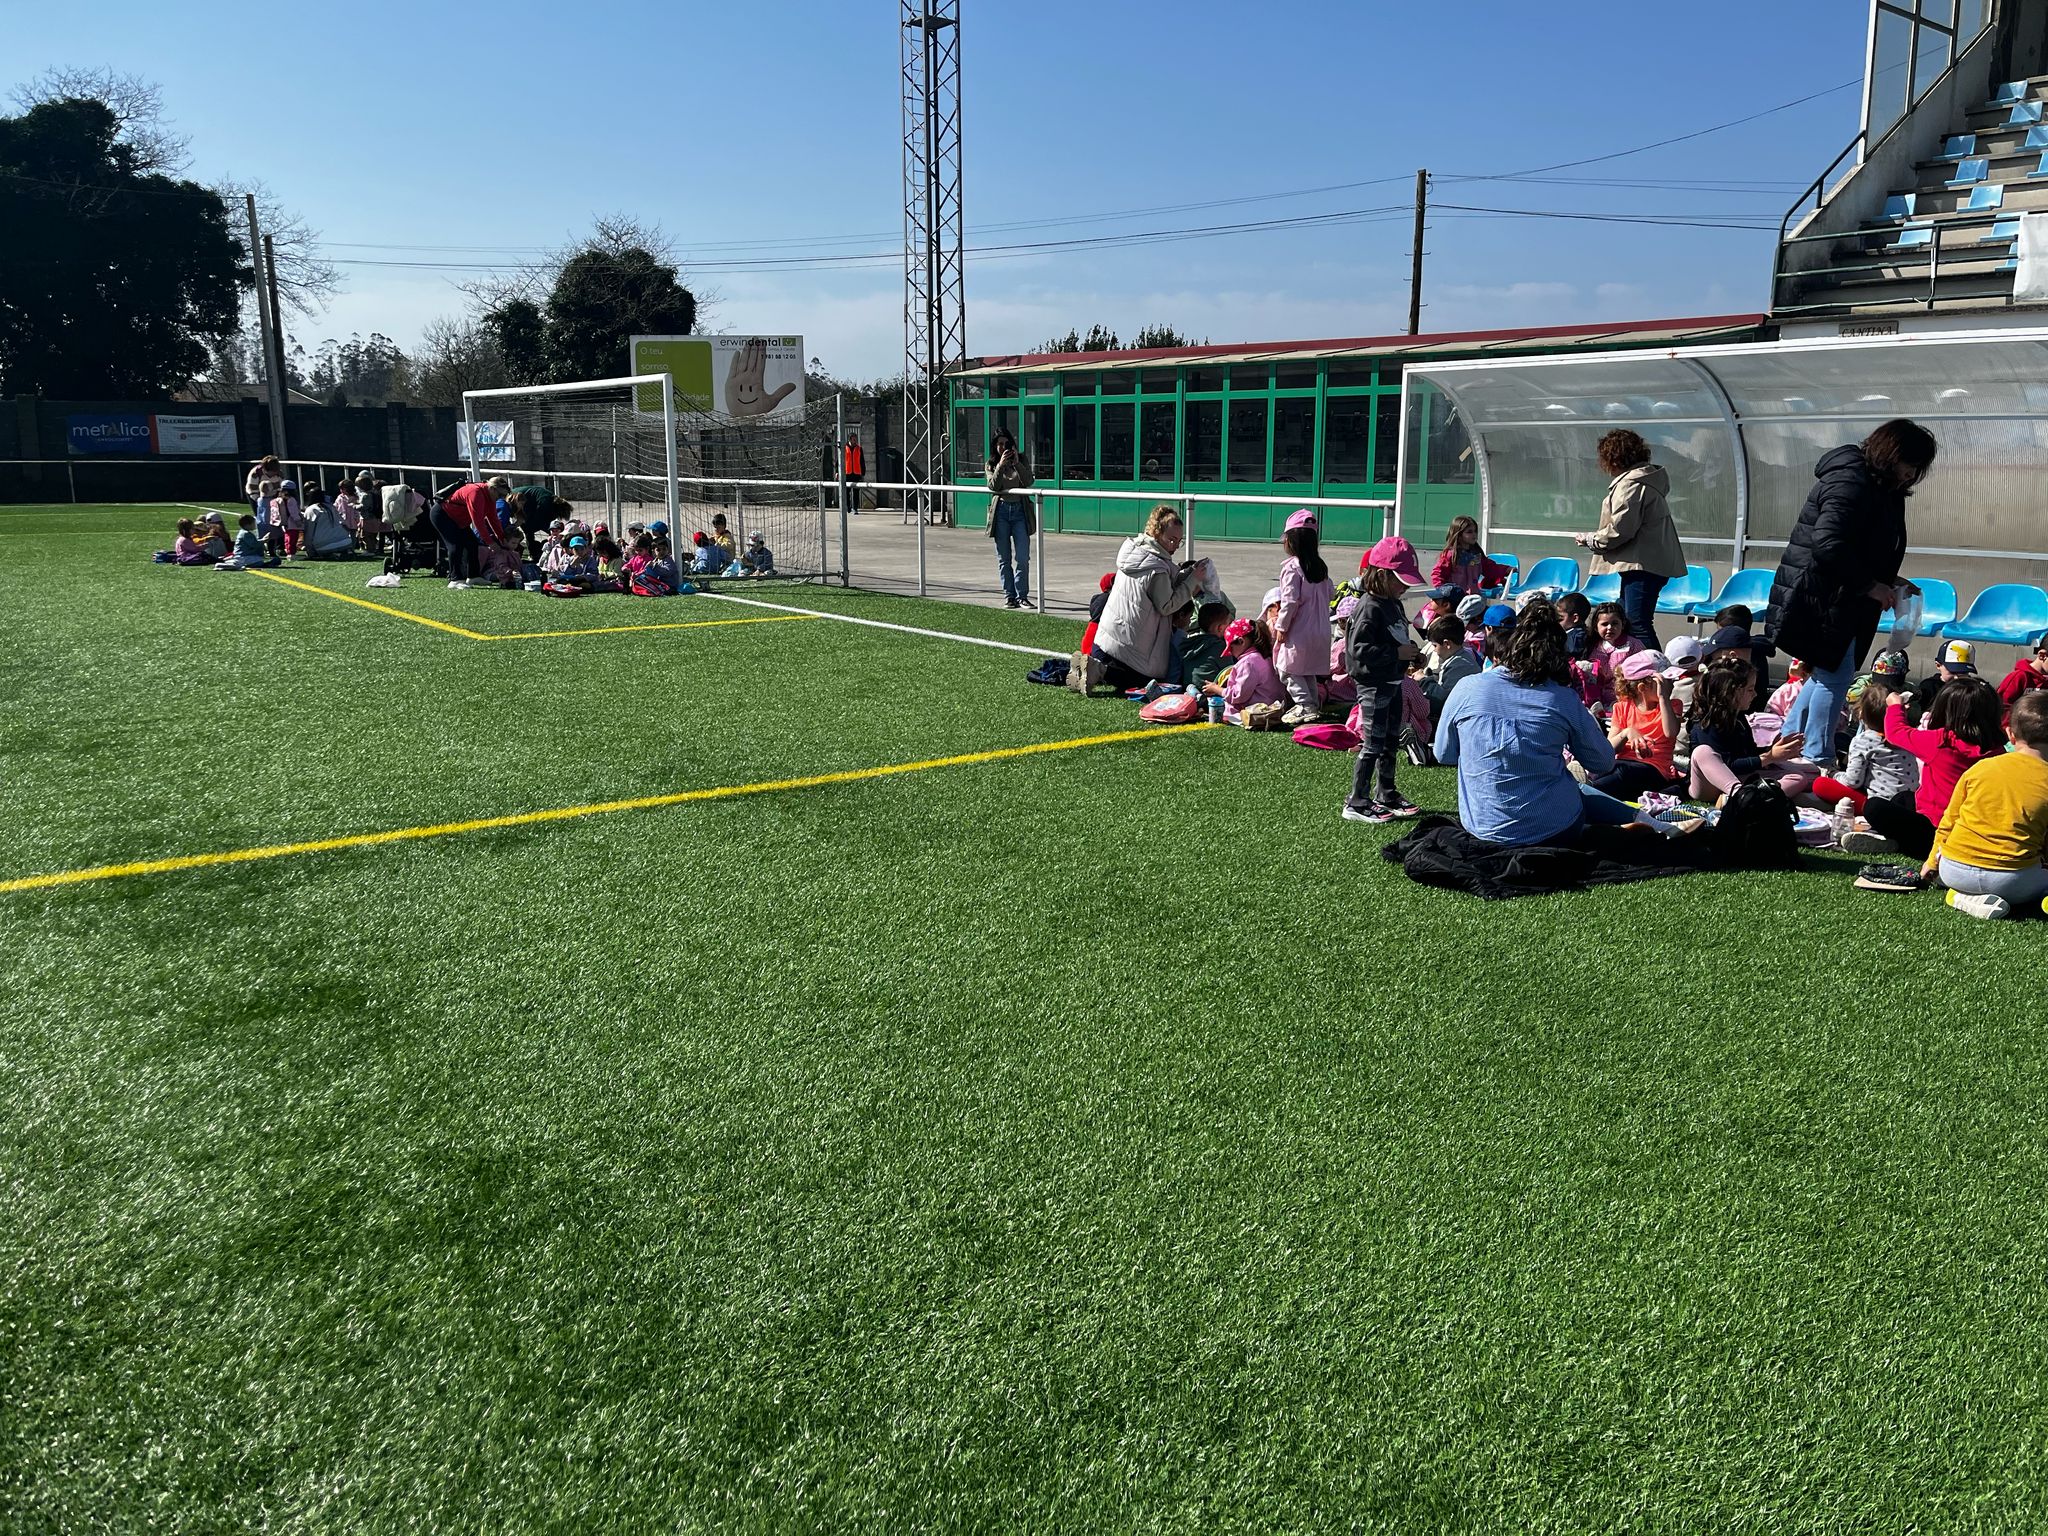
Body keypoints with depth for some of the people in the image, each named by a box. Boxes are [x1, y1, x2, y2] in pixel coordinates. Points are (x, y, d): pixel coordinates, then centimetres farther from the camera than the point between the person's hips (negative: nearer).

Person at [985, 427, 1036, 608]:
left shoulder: (1022, 461, 8)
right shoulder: (991, 464, 8)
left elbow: (1029, 482, -7)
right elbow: (993, 486, -9)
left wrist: (1017, 463, -16)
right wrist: (1001, 465, -19)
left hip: (1020, 511, 0)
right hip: (1001, 511, 0)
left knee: (1022, 558, -6)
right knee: (1004, 559, 3)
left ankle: (1022, 596, 1)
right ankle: (1009, 596, 9)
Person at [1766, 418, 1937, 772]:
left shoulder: (1879, 488, 13)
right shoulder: (1851, 483, -19)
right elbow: (1828, 544, -30)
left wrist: (1889, 581, 8)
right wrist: (1870, 585, -21)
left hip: (1839, 600, 11)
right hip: (1822, 599, -11)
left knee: (1827, 672, 17)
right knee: (1835, 675, -6)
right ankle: (1817, 760, 2)